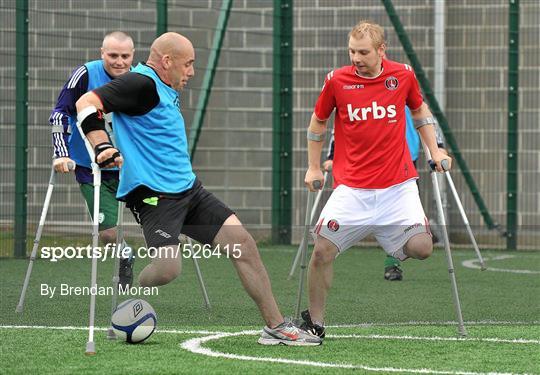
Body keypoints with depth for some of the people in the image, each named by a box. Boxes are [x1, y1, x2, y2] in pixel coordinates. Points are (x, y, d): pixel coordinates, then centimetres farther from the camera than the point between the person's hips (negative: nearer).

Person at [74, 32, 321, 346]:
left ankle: (276, 326, 8)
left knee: (243, 244, 2)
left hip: (188, 189, 10)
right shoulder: (142, 84, -13)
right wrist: (103, 148, -31)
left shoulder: (166, 91, 16)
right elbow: (87, 104, -21)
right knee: (168, 268, -25)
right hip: (154, 195, -10)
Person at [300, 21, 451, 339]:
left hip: (398, 186, 1)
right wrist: (314, 167, 14)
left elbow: (420, 110, 20)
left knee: (421, 248, -14)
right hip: (351, 189, -1)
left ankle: (396, 253, 22)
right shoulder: (337, 80, -3)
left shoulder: (404, 75, 0)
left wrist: (434, 150, 12)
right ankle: (315, 322, 7)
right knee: (323, 251, -10)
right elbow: (318, 122, 14)